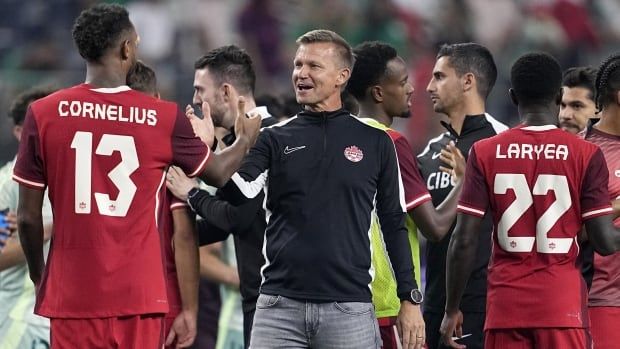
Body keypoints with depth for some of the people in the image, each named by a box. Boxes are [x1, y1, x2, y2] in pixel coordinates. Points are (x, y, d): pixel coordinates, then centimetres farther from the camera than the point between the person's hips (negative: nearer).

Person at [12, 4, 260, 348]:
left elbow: (28, 216, 2)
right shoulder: (164, 118, -1)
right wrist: (245, 140, 38)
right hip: (138, 294, 0)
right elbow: (218, 172, 17)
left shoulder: (44, 114, -2)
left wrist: (38, 276, 19)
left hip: (72, 294, 0)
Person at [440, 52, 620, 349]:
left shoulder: (485, 153, 1)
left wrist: (452, 308, 7)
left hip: (506, 305, 1)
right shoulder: (586, 154, -3)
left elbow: (464, 240, -1)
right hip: (563, 305, -1)